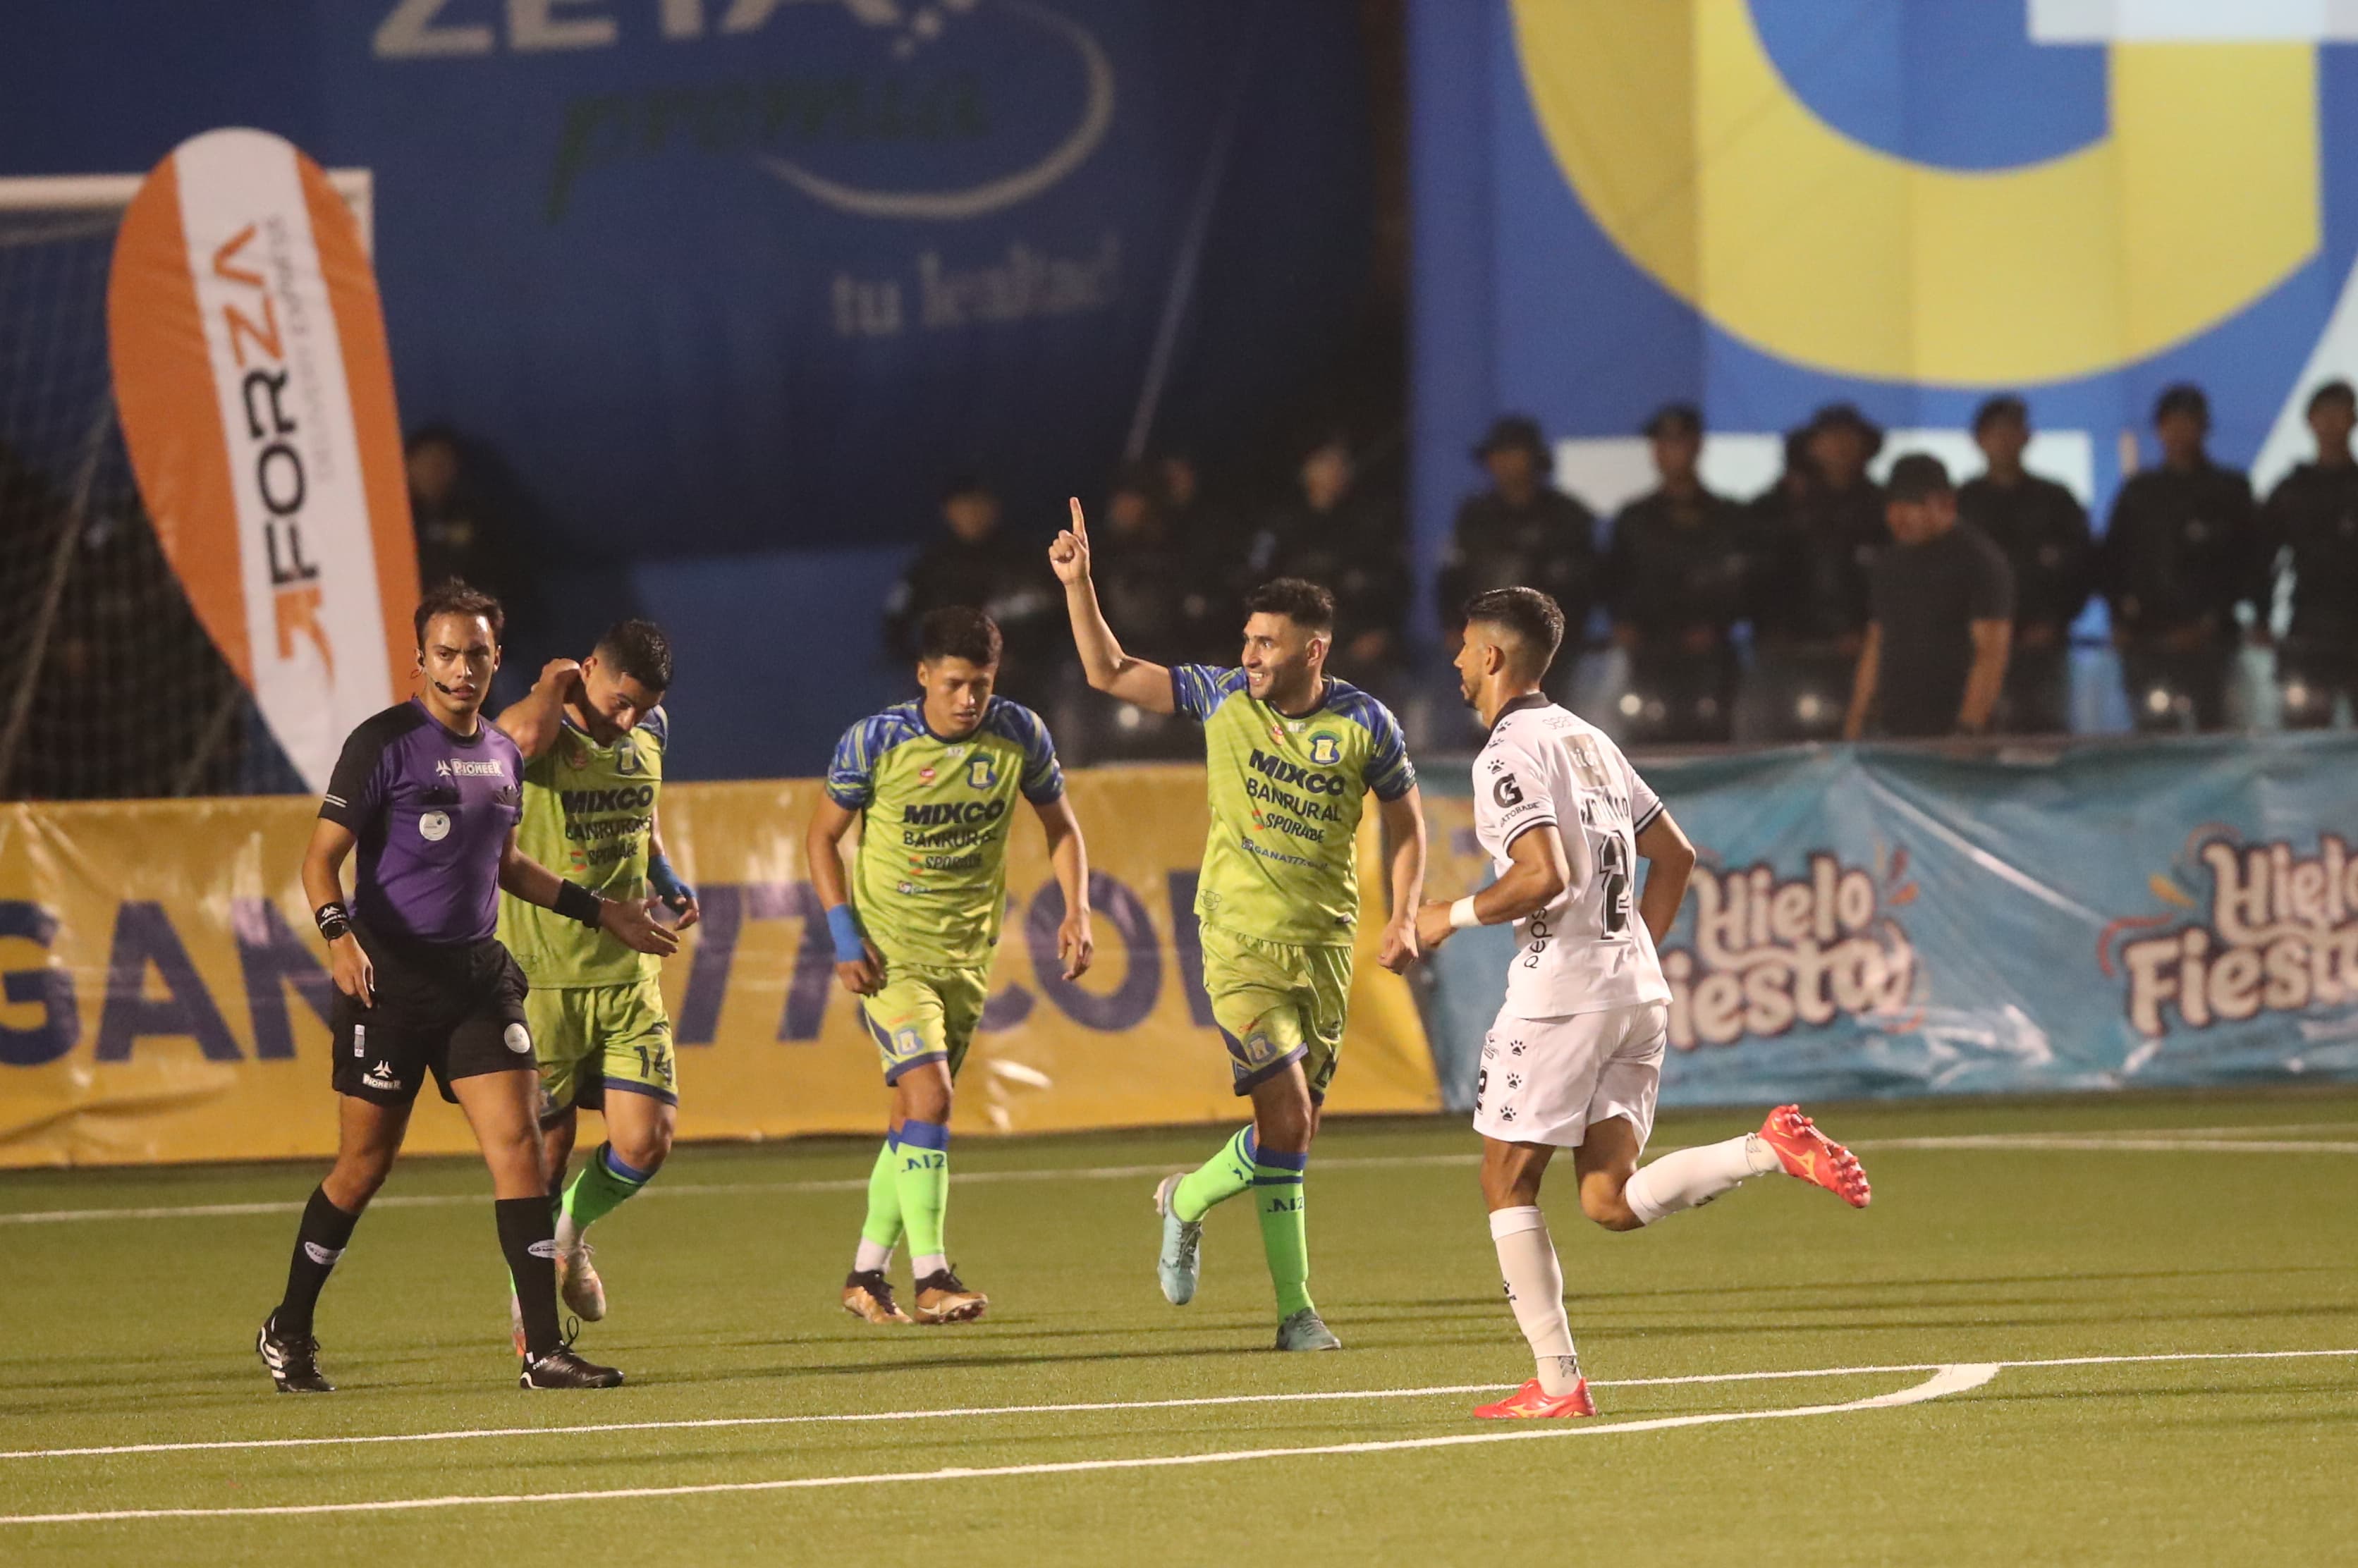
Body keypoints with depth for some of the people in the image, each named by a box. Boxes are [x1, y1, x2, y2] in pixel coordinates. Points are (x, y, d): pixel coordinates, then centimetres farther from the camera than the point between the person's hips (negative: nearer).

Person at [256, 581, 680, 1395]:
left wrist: (599, 911, 29)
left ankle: (543, 1349, -7)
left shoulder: (502, 755, 12)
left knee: (517, 1144, -7)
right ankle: (288, 1333, 20)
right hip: (388, 977, -5)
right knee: (365, 1166, 1)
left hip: (477, 973, 5)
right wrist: (338, 934, -28)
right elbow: (322, 856, -10)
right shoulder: (385, 744, -8)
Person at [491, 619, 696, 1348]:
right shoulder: (542, 733, -12)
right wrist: (554, 681, -19)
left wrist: (669, 881, 13)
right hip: (541, 978, -5)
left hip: (627, 973, 5)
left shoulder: (650, 733, 9)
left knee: (646, 1141, -3)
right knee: (545, 1150, 0)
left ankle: (571, 1234, 28)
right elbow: (525, 737, -39)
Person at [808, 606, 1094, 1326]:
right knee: (928, 1094, -19)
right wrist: (844, 935, -11)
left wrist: (1076, 911, -4)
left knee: (913, 1113, 11)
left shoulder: (1021, 736, -6)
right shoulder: (873, 743, -14)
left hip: (966, 953, 4)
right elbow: (823, 836, -2)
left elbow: (1059, 823, 10)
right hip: (888, 947, -4)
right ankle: (930, 1278, -20)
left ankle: (867, 1274, 23)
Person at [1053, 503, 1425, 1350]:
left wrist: (1403, 918, -3)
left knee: (1295, 1130, 7)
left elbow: (1407, 824, 9)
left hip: (1326, 945, 3)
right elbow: (1109, 671, 1)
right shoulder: (1224, 698, -4)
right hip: (1242, 940, -2)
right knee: (1287, 1121, -13)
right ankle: (1295, 1307, 4)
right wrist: (1078, 583, -10)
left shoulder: (1364, 725, -4)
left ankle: (1187, 1201, 31)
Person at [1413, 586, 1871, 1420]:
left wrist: (1454, 915, -6)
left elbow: (1544, 877, -20)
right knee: (1612, 1201, 5)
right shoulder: (1590, 740, 19)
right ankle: (1772, 1147, -14)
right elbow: (1675, 856, 23)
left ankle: (1558, 1383, 0)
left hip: (1560, 991, -8)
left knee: (1507, 1184, 3)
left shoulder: (1507, 754, -9)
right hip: (1638, 991, 8)